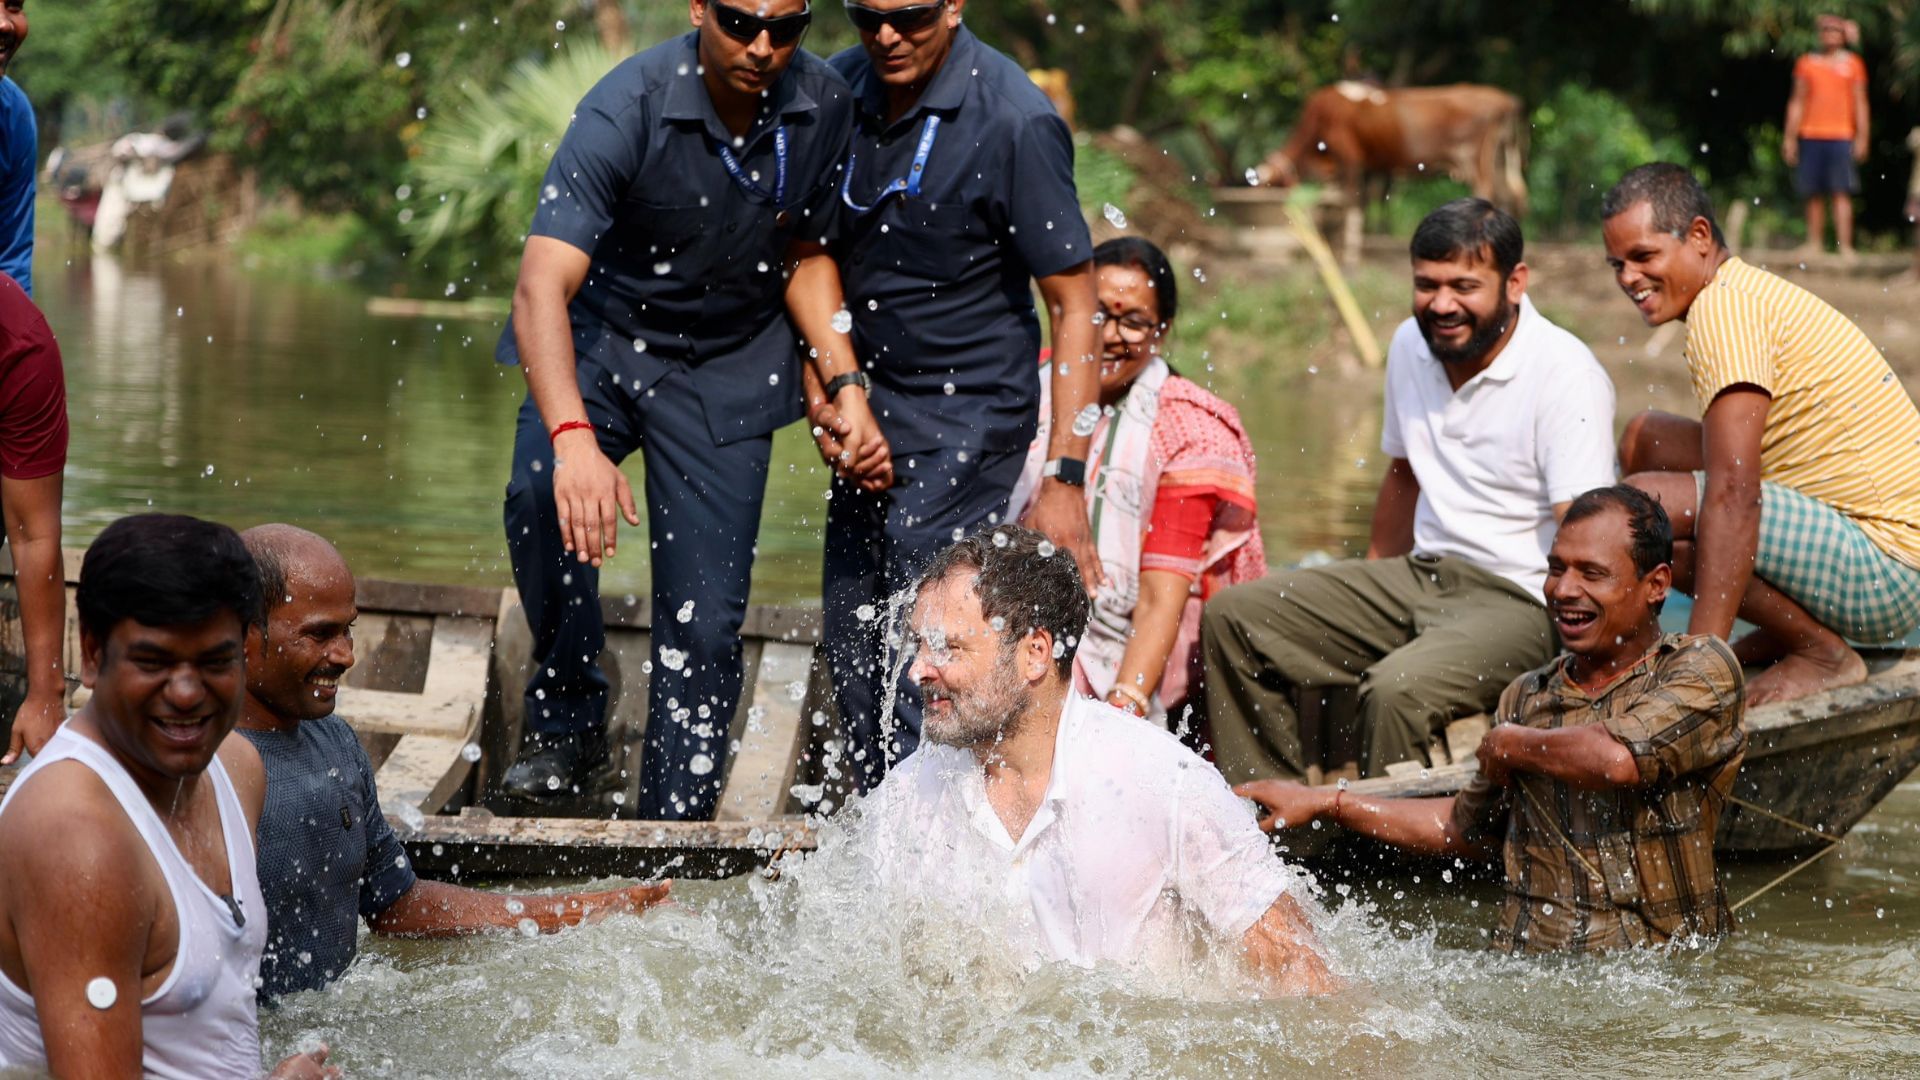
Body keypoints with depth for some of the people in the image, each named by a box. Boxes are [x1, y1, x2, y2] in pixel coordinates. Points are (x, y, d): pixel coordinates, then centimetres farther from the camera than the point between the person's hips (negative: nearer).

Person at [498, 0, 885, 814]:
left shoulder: (823, 106, -12)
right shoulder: (627, 110, -26)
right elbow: (541, 287, -37)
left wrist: (847, 388, -6)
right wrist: (572, 437, -52)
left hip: (728, 369, 3)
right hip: (597, 343, -3)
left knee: (705, 620, -4)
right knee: (543, 496, -32)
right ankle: (570, 717, -12)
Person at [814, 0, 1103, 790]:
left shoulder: (1015, 122, -17)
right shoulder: (837, 91, 1)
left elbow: (1074, 305, -14)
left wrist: (1064, 479, -18)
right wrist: (821, 390, 4)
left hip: (969, 420, -6)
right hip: (869, 414, 7)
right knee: (852, 641, 9)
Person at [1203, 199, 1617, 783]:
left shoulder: (1567, 374, -15)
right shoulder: (1410, 346, 8)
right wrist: (1363, 599, 27)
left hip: (1521, 599, -8)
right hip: (1421, 575, 8)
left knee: (1397, 689, -35)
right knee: (1232, 617, -1)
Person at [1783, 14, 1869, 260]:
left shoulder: (1852, 64, 8)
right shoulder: (1806, 63, 12)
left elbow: (1860, 103, 8)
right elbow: (1797, 102, 13)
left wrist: (1862, 138, 1)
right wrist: (1790, 137, 8)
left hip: (1841, 136, -2)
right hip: (1810, 136, 2)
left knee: (1841, 193, -8)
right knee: (1813, 195, 2)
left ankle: (1845, 246, -11)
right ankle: (1813, 244, 8)